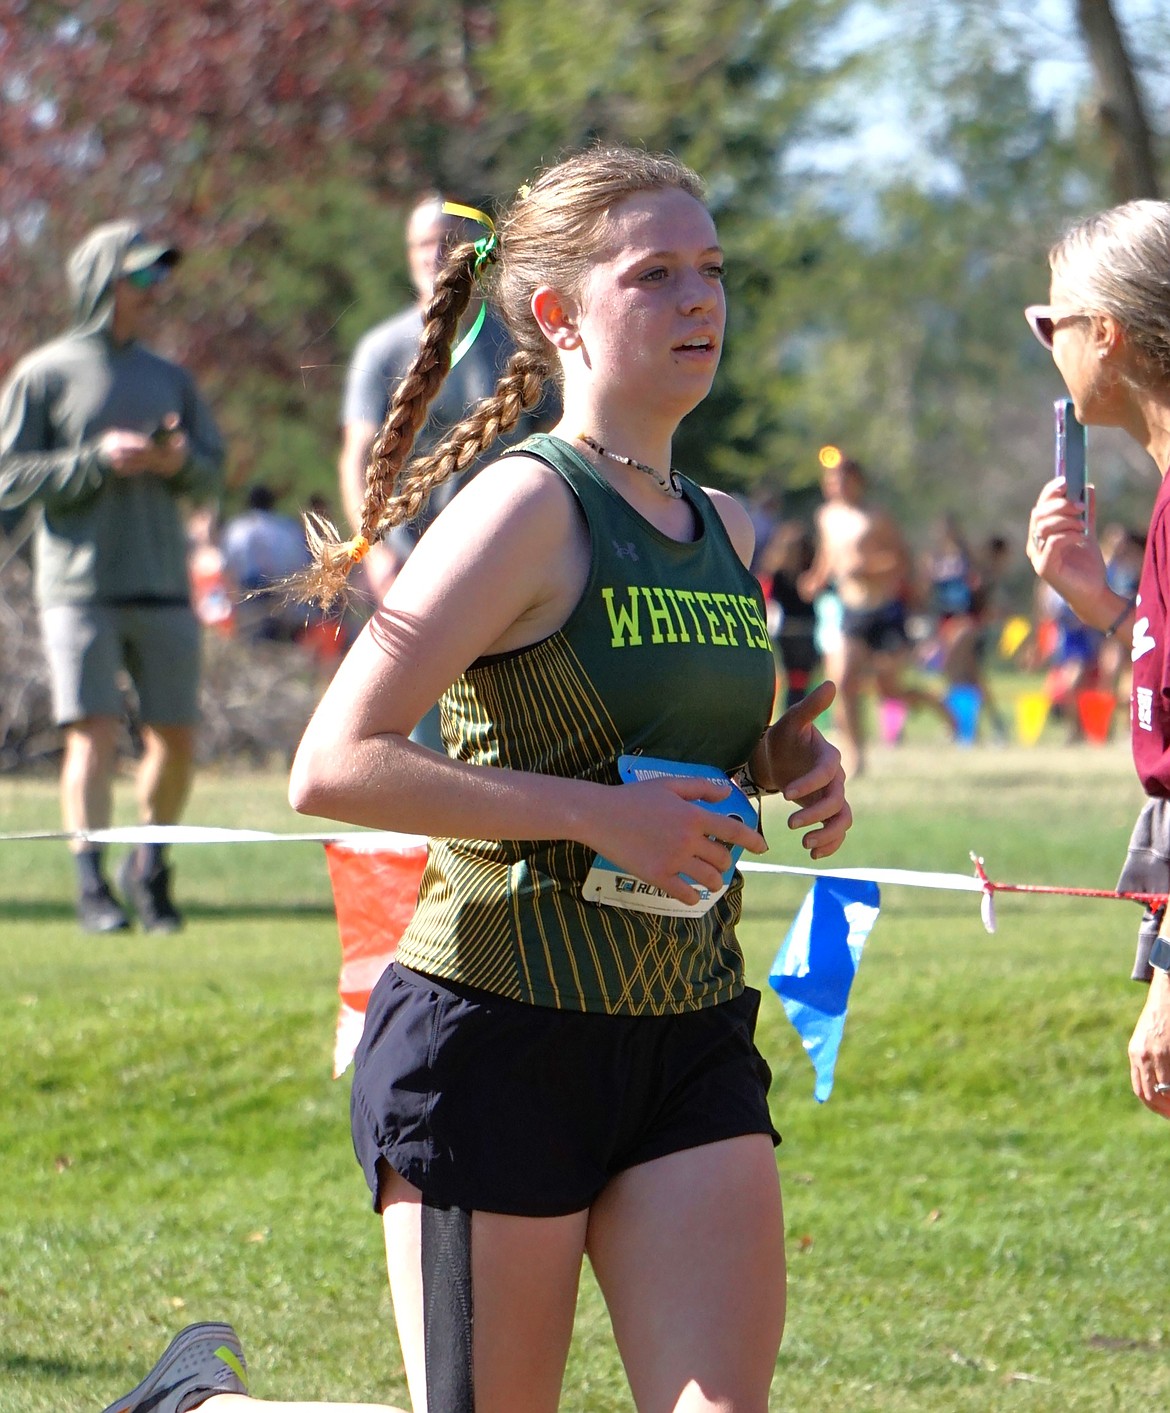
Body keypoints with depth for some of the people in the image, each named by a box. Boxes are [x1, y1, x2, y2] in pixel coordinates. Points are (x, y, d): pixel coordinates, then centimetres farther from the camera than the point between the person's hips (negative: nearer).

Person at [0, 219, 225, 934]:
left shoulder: (171, 378, 16)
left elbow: (213, 473, 15)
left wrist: (181, 461, -8)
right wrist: (99, 460, -14)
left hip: (164, 591, 4)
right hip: (80, 587, -4)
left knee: (176, 740, 3)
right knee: (94, 735, -12)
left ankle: (150, 868, 22)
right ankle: (93, 883, -6)